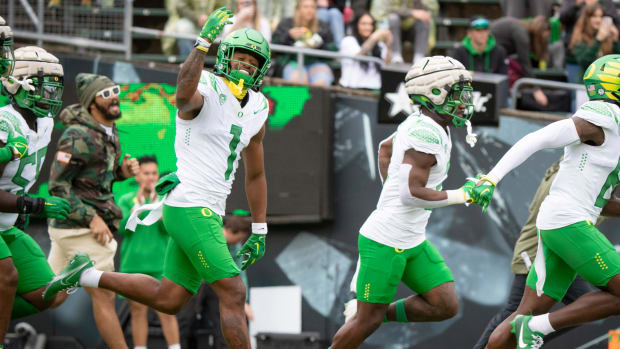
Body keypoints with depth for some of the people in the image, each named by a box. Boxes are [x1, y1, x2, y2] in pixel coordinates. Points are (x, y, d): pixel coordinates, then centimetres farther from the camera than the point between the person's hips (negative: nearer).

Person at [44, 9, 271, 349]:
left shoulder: (256, 111, 14)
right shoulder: (206, 91, -10)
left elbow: (255, 174, 25)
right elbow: (183, 96, -39)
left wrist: (259, 231, 23)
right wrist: (204, 42, -45)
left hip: (208, 212, 9)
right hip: (190, 208, -9)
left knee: (167, 300, 9)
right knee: (233, 295, -10)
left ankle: (89, 275, 20)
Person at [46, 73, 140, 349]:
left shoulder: (109, 132, 11)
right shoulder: (79, 136, -17)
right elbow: (58, 186, -19)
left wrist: (123, 171, 4)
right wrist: (92, 218, -22)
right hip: (80, 228, -9)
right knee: (104, 297, -4)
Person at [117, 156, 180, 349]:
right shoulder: (126, 200, 6)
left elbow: (167, 228, -9)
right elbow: (123, 229, -7)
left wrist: (156, 201, -20)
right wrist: (138, 202, -15)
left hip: (160, 265, -1)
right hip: (133, 266, 1)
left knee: (166, 311, -5)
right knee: (138, 311, 4)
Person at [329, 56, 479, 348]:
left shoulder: (419, 123, 7)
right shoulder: (427, 135, -22)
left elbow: (385, 147, 26)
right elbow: (412, 194, -27)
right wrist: (461, 195, -19)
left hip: (412, 241, 9)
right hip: (386, 242, -9)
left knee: (446, 306, 2)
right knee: (367, 321, 1)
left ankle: (381, 313, 16)